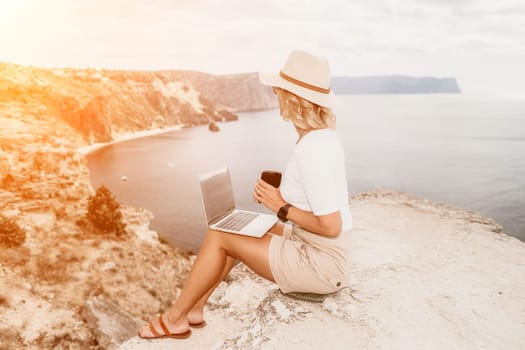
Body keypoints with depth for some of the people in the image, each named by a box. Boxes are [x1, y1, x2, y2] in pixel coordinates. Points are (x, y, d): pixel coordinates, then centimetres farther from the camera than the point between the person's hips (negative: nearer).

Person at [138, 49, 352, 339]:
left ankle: (174, 318, 18)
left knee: (218, 237, -4)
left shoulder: (311, 148, -26)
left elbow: (330, 226, -27)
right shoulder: (324, 135, 4)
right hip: (320, 251, 9)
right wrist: (278, 194, -2)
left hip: (319, 264, -9)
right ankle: (193, 309, 24)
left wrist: (282, 208, -15)